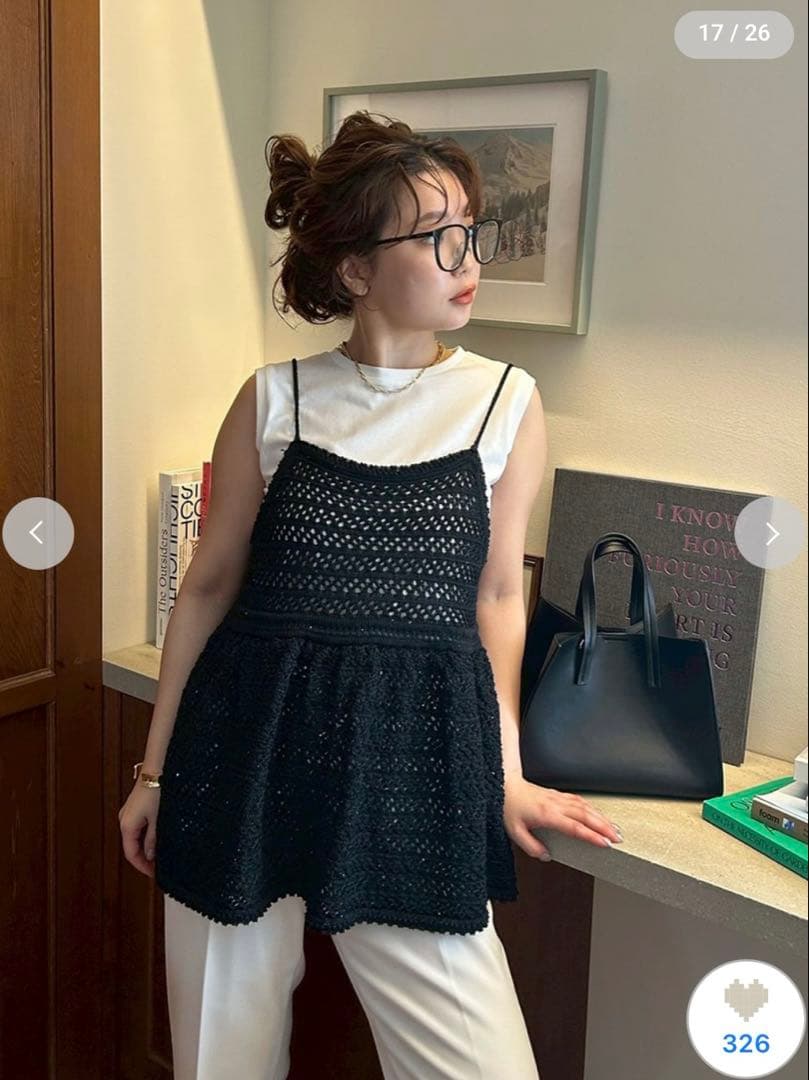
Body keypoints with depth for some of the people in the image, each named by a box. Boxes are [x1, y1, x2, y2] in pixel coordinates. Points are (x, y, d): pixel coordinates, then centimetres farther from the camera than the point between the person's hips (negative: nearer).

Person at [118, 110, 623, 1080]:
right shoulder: (273, 400, -1)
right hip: (248, 753, 1)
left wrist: (507, 775, 5)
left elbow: (495, 594, 6)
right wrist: (155, 770, 8)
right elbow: (209, 584, 5)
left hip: (415, 766, 0)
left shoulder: (508, 402, -1)